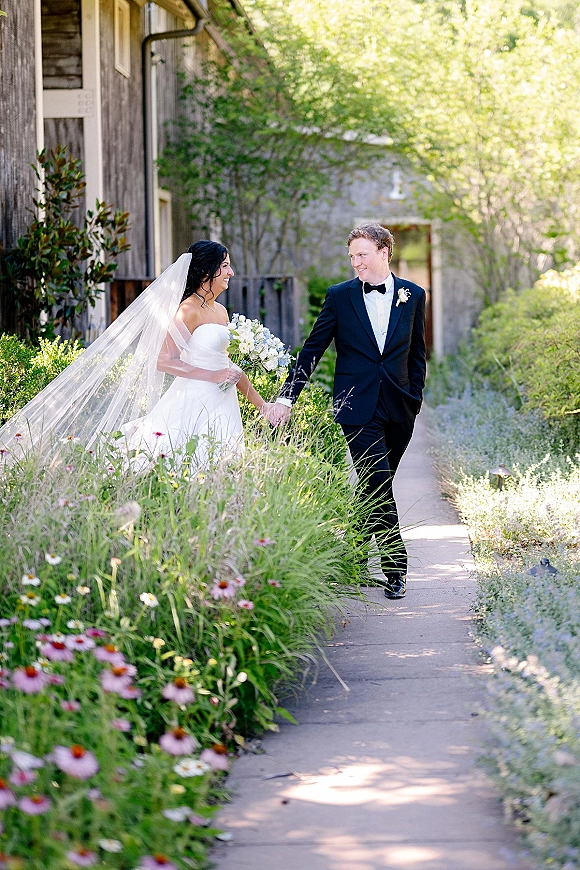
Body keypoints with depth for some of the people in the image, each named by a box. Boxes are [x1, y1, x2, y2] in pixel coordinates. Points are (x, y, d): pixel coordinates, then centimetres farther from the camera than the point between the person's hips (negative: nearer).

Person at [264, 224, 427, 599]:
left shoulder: (413, 295, 7)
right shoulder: (340, 296, 2)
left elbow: (417, 353, 14)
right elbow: (312, 350, 3)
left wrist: (415, 397, 6)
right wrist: (287, 398, -2)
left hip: (399, 409, 3)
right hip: (358, 407, -3)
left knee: (378, 487, 9)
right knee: (379, 487, -10)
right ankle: (396, 568, -5)